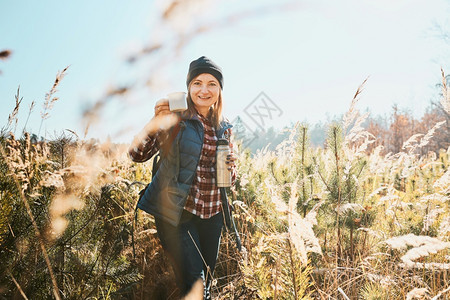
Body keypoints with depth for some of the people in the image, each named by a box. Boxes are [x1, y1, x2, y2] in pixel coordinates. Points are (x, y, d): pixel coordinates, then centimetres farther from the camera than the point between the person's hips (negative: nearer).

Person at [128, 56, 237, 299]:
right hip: (177, 214, -5)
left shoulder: (224, 128, 8)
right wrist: (156, 121, -28)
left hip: (212, 215, 5)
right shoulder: (175, 118, -7)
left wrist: (231, 167, -6)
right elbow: (137, 154, -14)